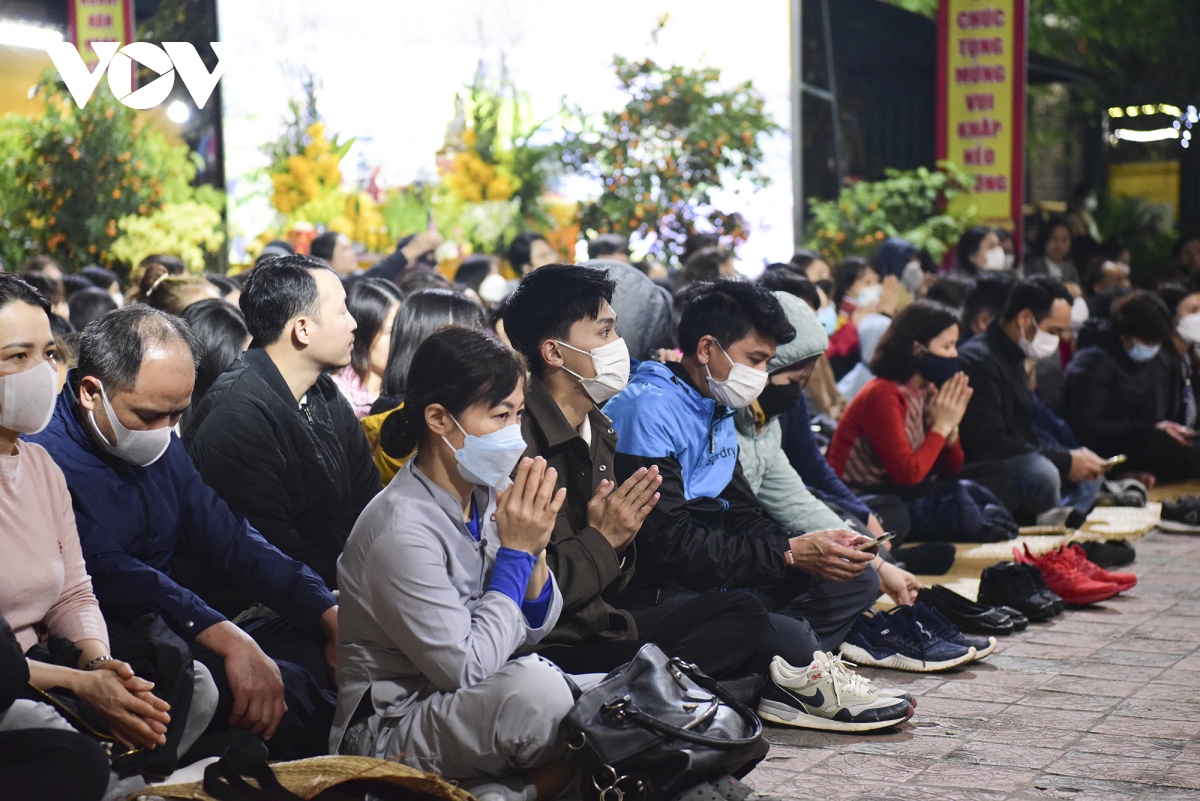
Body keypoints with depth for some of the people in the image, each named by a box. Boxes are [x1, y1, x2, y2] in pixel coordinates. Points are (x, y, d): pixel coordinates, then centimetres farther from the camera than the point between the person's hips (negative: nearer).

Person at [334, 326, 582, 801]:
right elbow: (467, 670, -23)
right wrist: (515, 552, -18)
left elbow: (532, 630, 6)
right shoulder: (403, 530, -23)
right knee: (533, 688, -31)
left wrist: (534, 549, -12)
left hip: (472, 700, 7)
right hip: (389, 730, -7)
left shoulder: (488, 495, -1)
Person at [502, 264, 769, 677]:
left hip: (603, 626, 10)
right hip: (552, 647, -10)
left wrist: (621, 539, -4)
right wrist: (600, 539, -15)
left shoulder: (599, 430, 13)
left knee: (744, 612, 5)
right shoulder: (520, 443, -19)